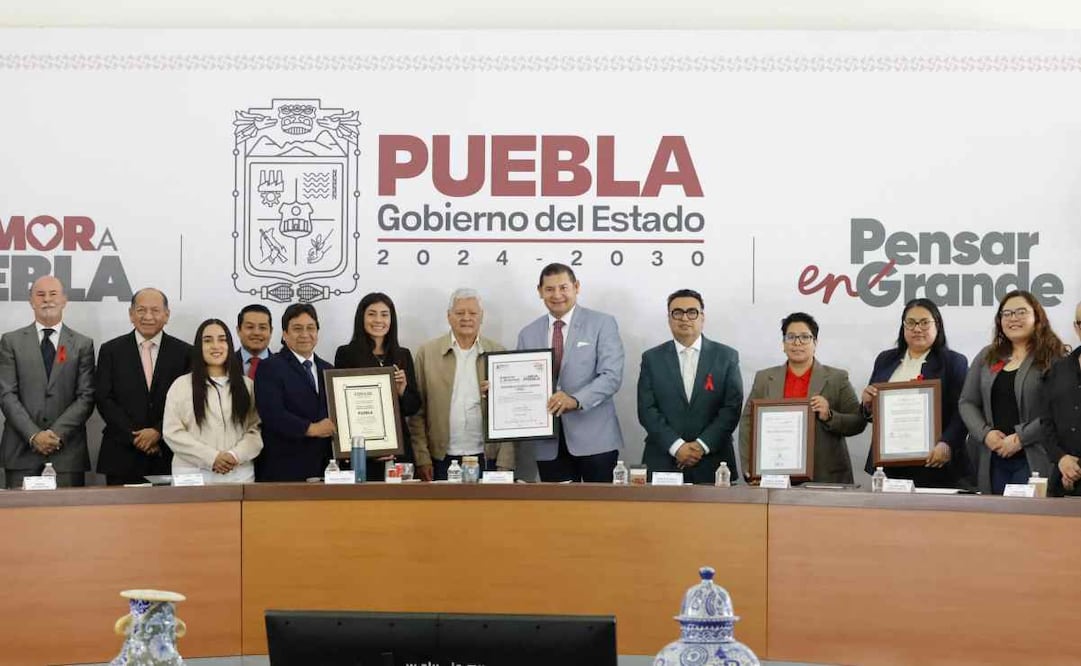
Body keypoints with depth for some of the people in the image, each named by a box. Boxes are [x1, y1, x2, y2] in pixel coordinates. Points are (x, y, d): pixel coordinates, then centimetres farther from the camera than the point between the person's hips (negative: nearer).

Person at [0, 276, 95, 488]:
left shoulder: (83, 344, 9)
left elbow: (86, 397, 3)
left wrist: (57, 433, -10)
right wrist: (33, 435, -9)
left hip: (67, 449, 0)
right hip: (22, 451, 0)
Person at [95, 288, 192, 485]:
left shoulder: (184, 352, 5)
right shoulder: (111, 350, 6)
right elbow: (104, 399, 0)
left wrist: (158, 432, -10)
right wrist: (135, 436, -9)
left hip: (168, 458, 0)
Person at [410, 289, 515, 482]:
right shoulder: (427, 353, 3)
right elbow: (417, 412, 3)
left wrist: (504, 464, -4)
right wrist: (422, 459, -3)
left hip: (486, 459, 0)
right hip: (441, 459, 0)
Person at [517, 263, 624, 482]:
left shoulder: (602, 324, 1)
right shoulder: (528, 334, 13)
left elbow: (612, 376, -9)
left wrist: (576, 400, -23)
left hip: (594, 439, -3)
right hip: (548, 444, 3)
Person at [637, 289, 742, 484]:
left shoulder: (727, 356, 6)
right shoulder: (652, 358, 7)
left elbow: (732, 408, -1)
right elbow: (647, 410, 0)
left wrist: (703, 445, -11)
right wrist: (676, 446, -11)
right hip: (662, 463, 0)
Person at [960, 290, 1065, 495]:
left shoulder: (1053, 357, -2)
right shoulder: (987, 356, 15)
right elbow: (967, 402, 12)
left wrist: (1020, 439, -14)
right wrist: (985, 433, -5)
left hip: (1034, 460, -5)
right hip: (992, 460, 5)